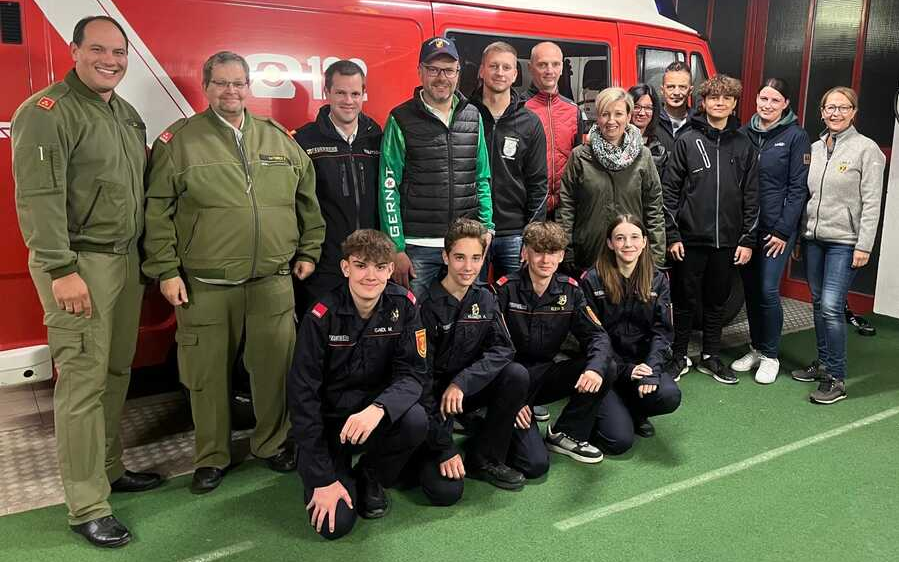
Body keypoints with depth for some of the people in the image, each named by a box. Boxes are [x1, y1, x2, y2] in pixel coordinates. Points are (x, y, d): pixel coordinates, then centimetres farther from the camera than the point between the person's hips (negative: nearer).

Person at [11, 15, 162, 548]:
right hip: (80, 263, -7)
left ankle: (110, 468, 28)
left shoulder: (127, 114, 16)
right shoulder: (46, 112, -9)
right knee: (84, 381, -5)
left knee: (117, 372, 13)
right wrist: (61, 271, -21)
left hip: (126, 259, 8)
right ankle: (88, 507, 4)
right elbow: (39, 197, -16)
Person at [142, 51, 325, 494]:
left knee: (275, 366, 9)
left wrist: (308, 251, 14)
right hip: (205, 286, -2)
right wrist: (166, 271, -6)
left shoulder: (278, 139, 11)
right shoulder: (179, 141, 1)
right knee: (208, 374, 7)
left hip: (273, 282, 3)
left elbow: (306, 199, 17)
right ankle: (211, 458, 24)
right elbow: (157, 211, -2)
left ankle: (273, 444, 29)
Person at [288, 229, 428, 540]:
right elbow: (302, 395, -17)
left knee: (415, 420, -30)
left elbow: (414, 372, -13)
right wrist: (324, 478, -18)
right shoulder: (322, 315, -18)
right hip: (327, 422, -2)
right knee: (335, 524, -17)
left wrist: (378, 409, -36)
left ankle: (371, 477, 2)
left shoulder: (403, 304, -10)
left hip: (374, 415, 3)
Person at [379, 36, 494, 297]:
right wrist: (396, 249, -9)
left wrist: (486, 227, 5)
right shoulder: (401, 120, -2)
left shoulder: (473, 117, 10)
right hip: (418, 247, -3)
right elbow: (388, 189, -5)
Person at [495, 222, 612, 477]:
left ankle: (564, 434, 1)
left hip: (545, 375, 5)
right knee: (535, 464, -20)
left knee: (606, 371, -19)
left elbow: (596, 334, -2)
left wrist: (595, 368, -25)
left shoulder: (569, 290, 1)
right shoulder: (505, 289, -13)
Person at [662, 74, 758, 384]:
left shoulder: (744, 144, 6)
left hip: (727, 240, 3)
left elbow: (751, 196, 7)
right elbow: (669, 189, -3)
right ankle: (678, 356, 20)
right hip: (691, 238, -2)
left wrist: (748, 239, 2)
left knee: (717, 301, 12)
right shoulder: (687, 141, -1)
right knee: (685, 300, 6)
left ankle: (710, 356, 26)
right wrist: (672, 235, -8)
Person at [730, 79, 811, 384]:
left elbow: (798, 187, -6)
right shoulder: (744, 133, 7)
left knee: (768, 291, -5)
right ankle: (755, 349, 25)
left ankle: (770, 355, 11)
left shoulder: (796, 136, -3)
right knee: (750, 289, 10)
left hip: (777, 229, -4)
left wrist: (783, 230, -10)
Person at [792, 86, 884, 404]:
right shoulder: (815, 148, 10)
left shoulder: (866, 149, -5)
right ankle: (823, 363, 25)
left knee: (831, 306, -12)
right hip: (813, 238, 6)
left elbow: (872, 202, -9)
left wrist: (864, 246, -13)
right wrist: (800, 233, 12)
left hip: (845, 242, -6)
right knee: (818, 304, 12)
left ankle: (836, 379, -2)